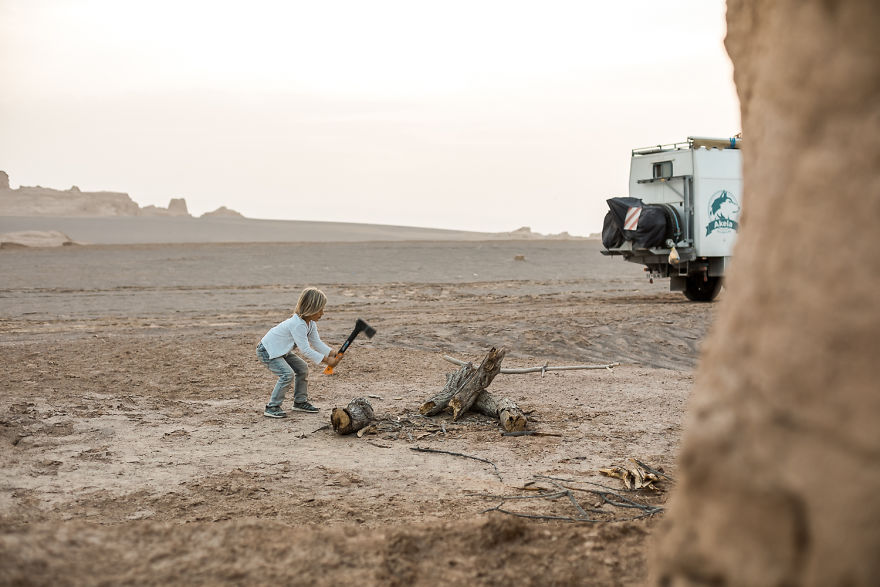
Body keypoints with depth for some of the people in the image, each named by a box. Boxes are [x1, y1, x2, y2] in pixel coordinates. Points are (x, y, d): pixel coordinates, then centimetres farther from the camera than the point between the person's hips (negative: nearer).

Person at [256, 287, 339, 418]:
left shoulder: (311, 323, 0)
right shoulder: (298, 325, -32)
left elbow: (316, 342, 4)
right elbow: (305, 349, -33)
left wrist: (331, 353, -12)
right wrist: (326, 360, -30)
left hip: (281, 351, 10)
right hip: (267, 351, -10)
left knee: (302, 368, 12)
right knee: (287, 374, -23)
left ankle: (300, 401, 24)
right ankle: (272, 407, -15)